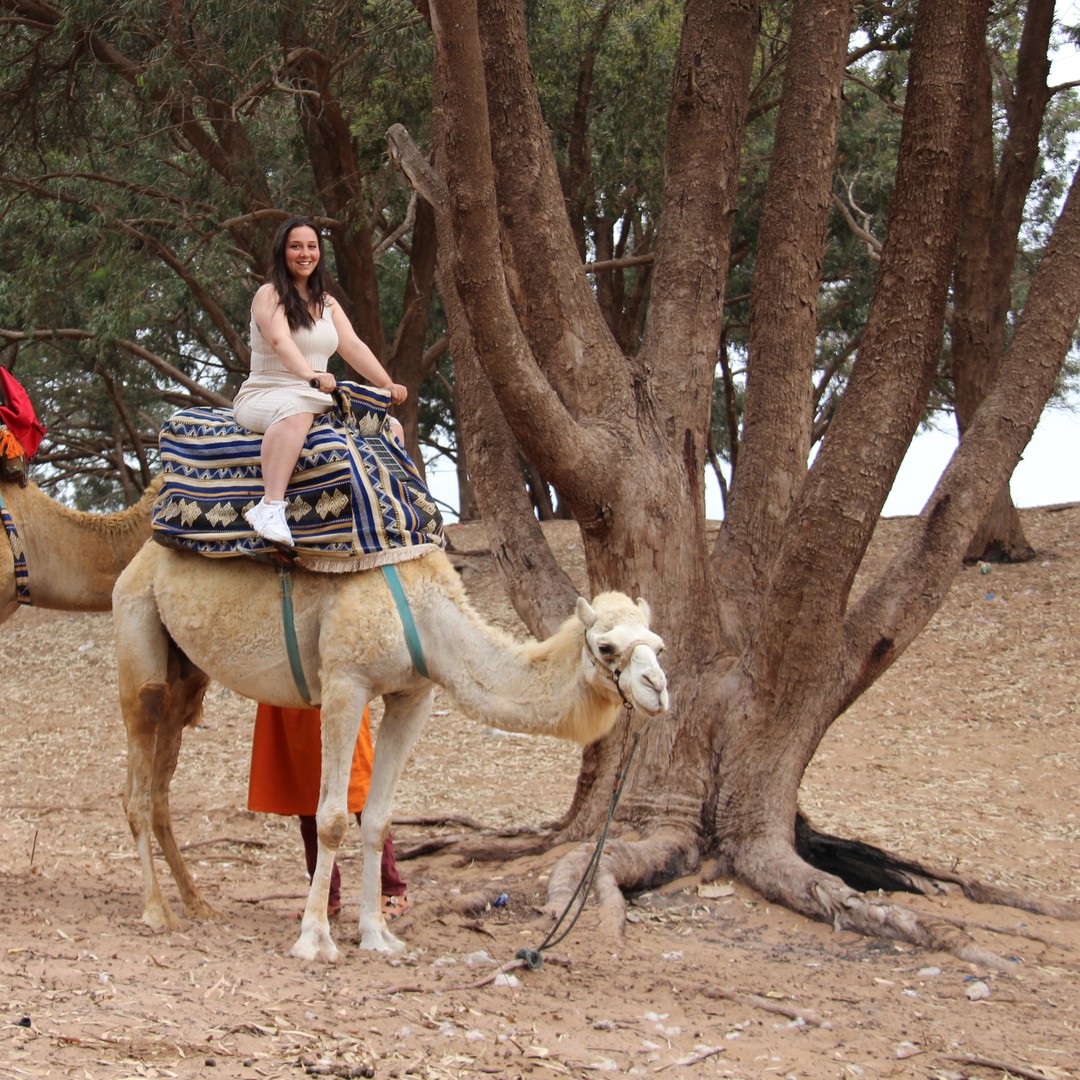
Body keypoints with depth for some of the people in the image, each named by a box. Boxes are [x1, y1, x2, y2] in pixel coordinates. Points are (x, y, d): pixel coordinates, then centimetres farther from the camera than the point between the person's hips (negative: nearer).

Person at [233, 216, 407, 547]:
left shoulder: (327, 304, 18)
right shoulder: (269, 294, -4)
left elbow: (353, 347, 8)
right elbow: (280, 340, -23)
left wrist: (388, 385, -8)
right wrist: (311, 376, -41)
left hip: (317, 401, 8)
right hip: (264, 395, -8)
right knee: (296, 410, -43)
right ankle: (270, 507, -53)